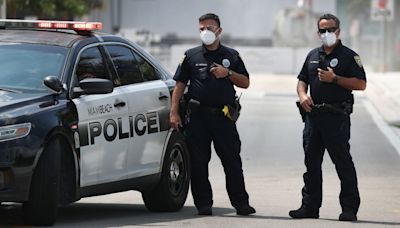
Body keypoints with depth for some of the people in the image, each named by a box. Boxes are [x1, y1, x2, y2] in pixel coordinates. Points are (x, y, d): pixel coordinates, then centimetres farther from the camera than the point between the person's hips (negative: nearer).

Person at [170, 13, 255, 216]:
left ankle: (241, 203, 0)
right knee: (198, 163, -1)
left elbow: (245, 83, 12)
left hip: (224, 116, 0)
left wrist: (228, 73, -6)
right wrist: (174, 112, -1)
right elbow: (179, 85, 8)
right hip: (198, 116, 0)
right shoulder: (191, 56, 9)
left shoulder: (231, 56, 12)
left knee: (232, 161, -2)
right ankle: (203, 204, 5)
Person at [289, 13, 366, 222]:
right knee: (311, 162, 8)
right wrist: (302, 95, 1)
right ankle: (310, 206, 14)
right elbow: (302, 80, 22)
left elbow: (361, 84, -7)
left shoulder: (349, 56, 0)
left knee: (343, 162, -6)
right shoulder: (313, 56, 18)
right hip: (313, 115, 6)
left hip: (337, 117, -6)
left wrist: (335, 79, -15)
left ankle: (349, 208, -3)